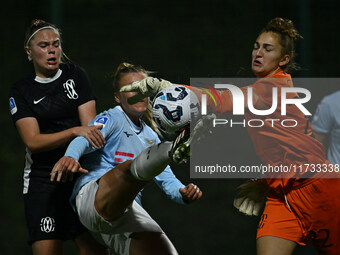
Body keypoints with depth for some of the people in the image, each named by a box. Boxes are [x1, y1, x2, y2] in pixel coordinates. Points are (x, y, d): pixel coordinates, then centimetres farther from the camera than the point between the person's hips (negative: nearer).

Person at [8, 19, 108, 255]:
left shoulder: (75, 75, 7)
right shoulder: (21, 91, 3)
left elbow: (89, 124, -2)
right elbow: (33, 141, -9)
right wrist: (75, 131, -24)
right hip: (43, 180, -1)